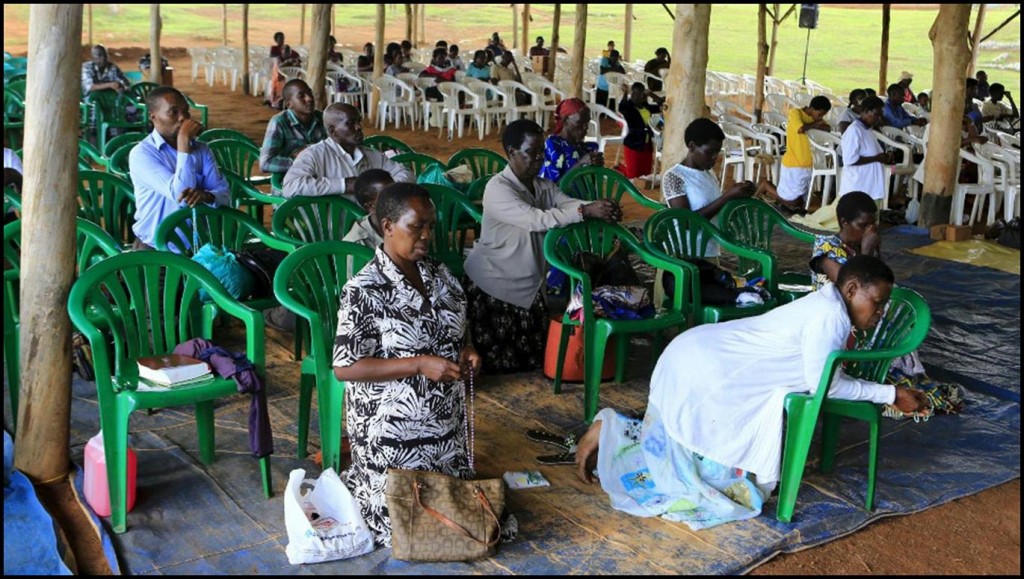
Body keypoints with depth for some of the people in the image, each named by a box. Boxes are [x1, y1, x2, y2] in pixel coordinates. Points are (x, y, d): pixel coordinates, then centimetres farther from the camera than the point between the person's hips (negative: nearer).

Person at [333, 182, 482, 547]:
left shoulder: (439, 275, 1)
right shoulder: (364, 290, -19)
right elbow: (345, 368, -21)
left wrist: (467, 351, -7)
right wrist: (420, 365, -26)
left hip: (446, 424, 7)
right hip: (392, 433, -7)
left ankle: (365, 479, 37)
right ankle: (352, 484, 29)